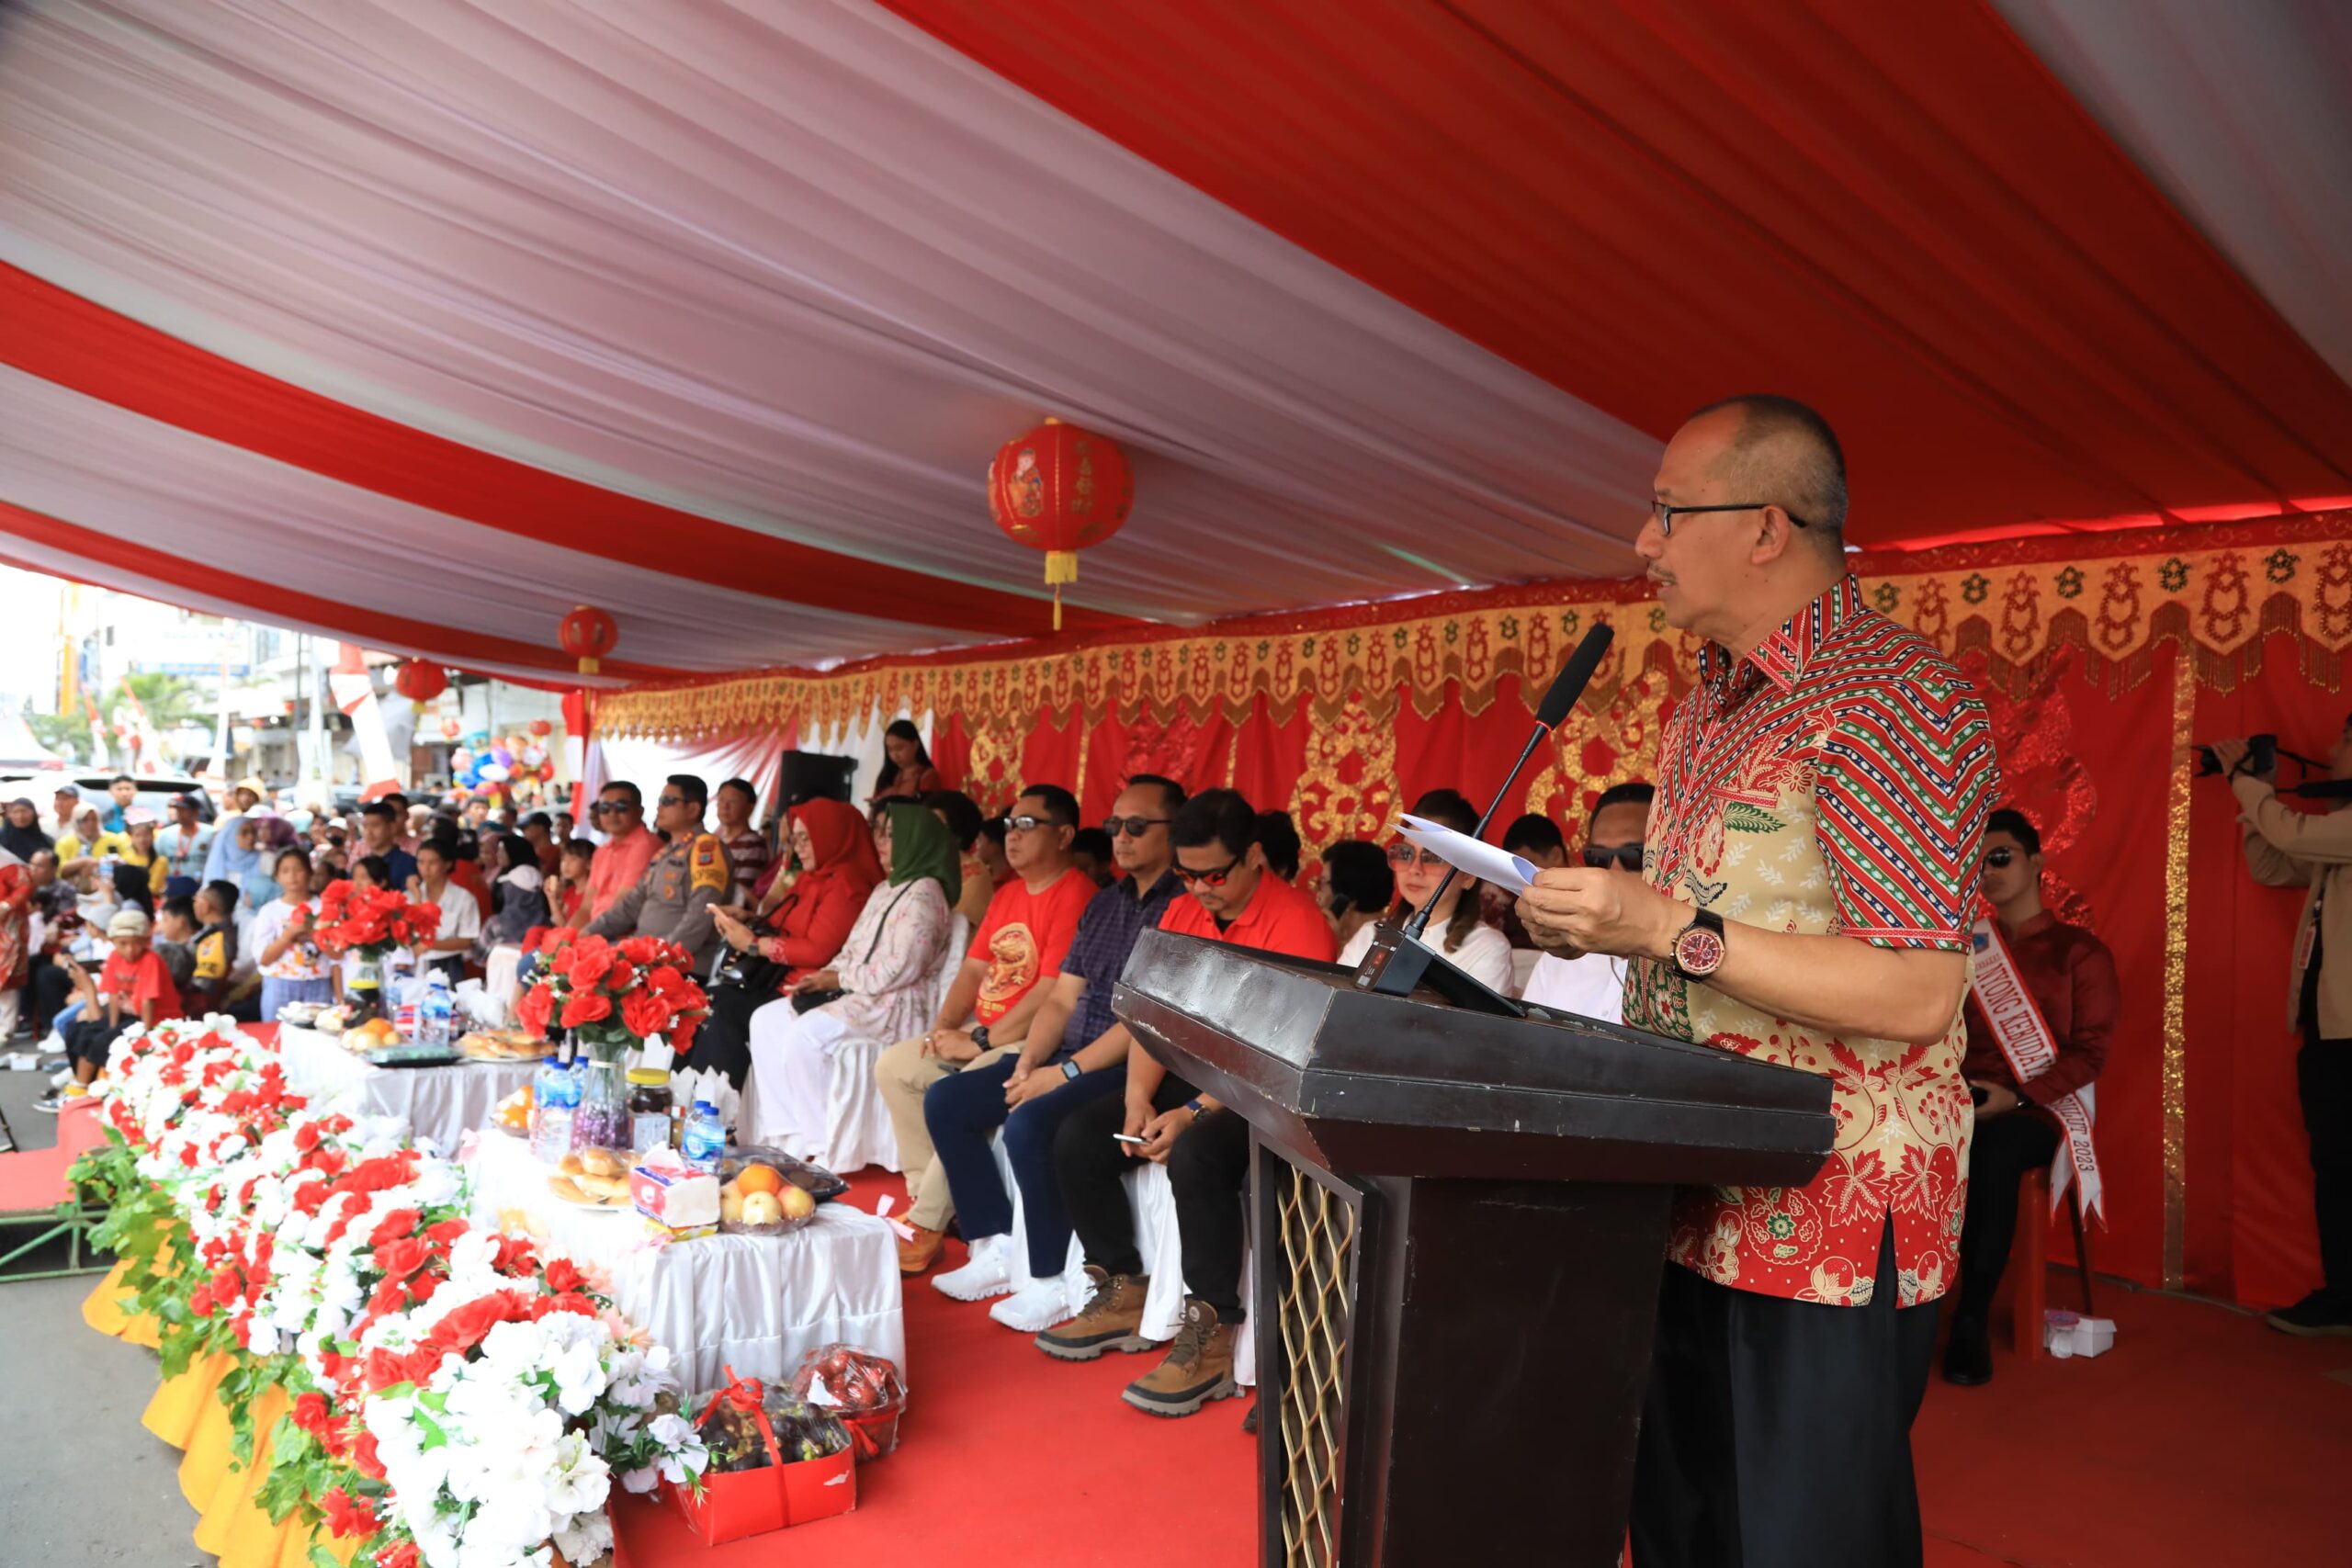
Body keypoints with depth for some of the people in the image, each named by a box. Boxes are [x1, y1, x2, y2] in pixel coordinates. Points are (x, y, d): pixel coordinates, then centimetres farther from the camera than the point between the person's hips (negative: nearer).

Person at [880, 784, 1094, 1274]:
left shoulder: (1074, 896, -16)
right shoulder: (1007, 894, 15)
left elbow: (1051, 993, -22)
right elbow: (973, 969, 15)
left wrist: (980, 1041, -18)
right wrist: (944, 1026, -2)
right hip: (981, 1033, 10)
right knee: (894, 1065, 3)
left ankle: (927, 1224, -13)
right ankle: (925, 1192, 5)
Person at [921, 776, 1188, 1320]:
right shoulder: (1104, 903, 16)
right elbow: (1062, 999, 14)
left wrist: (1066, 1072, -18)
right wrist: (1028, 1063, -2)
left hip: (1130, 1070, -9)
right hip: (1070, 1058, 9)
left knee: (1030, 1125, -32)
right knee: (945, 1101, 1)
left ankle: (1055, 1283, -13)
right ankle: (996, 1251, 7)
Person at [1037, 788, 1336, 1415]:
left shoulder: (1295, 922, -16)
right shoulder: (1182, 913, 8)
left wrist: (1193, 1114, -28)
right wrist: (1139, 1097, -11)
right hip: (1192, 1077, 8)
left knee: (1195, 1155, -35)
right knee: (1077, 1139, -7)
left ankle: (1211, 1336, -20)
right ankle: (1124, 1294, 8)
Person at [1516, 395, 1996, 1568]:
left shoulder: (1893, 694, -15)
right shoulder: (1706, 707, 13)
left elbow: (1915, 994, -22)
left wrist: (1670, 929, -24)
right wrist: (1590, 923, 4)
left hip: (1829, 1229, -8)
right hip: (1690, 1202, 9)